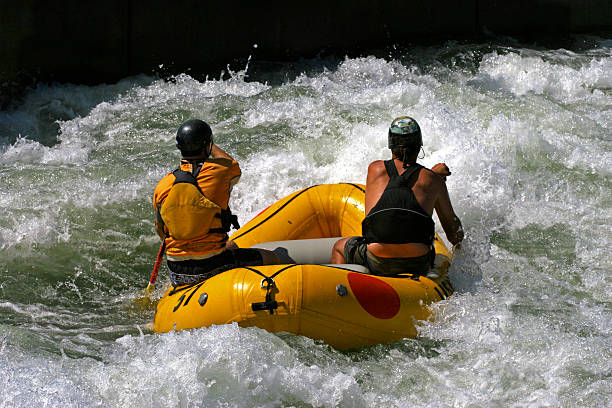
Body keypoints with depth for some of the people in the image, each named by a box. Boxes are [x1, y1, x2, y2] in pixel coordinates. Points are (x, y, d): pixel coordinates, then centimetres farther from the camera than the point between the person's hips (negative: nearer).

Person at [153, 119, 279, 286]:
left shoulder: (162, 187, -1)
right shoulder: (219, 172, -10)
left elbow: (159, 230, 13)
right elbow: (234, 166, 17)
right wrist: (212, 147, 33)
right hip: (212, 266, -5)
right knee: (271, 258, 13)